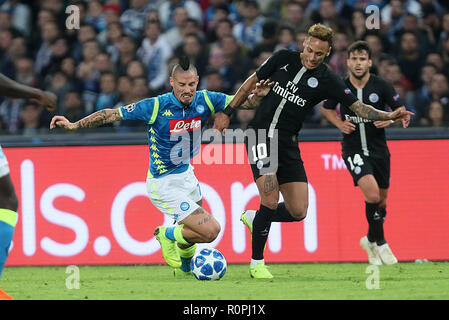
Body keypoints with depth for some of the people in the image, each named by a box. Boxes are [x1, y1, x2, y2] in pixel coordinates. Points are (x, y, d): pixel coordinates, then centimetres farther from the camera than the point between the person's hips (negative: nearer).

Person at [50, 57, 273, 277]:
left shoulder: (204, 101, -10)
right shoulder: (157, 106, -25)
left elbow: (240, 102, 0)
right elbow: (112, 114, -19)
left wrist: (257, 95, -22)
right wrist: (74, 125, -23)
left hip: (185, 174, 7)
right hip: (164, 185, -7)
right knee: (210, 230, -13)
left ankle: (184, 268, 55)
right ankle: (168, 235, 13)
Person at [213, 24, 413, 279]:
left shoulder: (327, 80, -2)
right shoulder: (283, 59, 0)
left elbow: (358, 107, -8)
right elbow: (253, 82, 11)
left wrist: (390, 115, -23)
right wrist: (228, 112, 9)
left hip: (288, 145, 3)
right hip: (261, 136, -3)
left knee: (298, 212, -2)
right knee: (271, 201, -17)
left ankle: (254, 218, 27)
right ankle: (257, 262, -1)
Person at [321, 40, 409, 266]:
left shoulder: (381, 86, -7)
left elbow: (401, 110, 2)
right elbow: (326, 108, 15)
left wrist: (390, 119, -19)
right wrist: (340, 124, -3)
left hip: (378, 149, 2)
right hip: (353, 149, -2)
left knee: (381, 201, 10)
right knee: (371, 192, -23)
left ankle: (370, 240, 37)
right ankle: (381, 243, -8)